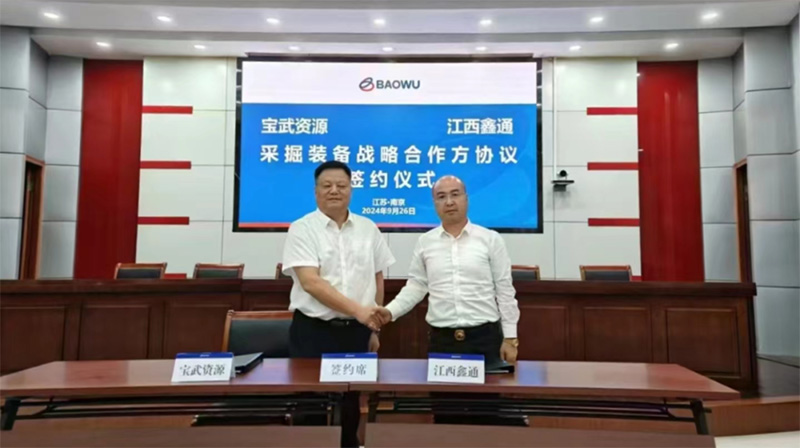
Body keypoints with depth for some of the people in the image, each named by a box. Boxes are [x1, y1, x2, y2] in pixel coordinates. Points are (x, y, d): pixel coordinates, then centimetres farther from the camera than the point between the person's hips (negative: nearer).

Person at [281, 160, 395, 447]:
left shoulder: (368, 229, 7)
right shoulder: (302, 229, -6)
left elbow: (377, 279, 12)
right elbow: (311, 283, -17)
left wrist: (374, 327, 12)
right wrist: (357, 309, -25)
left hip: (356, 331, 4)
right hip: (313, 331, -3)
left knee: (351, 401, 14)